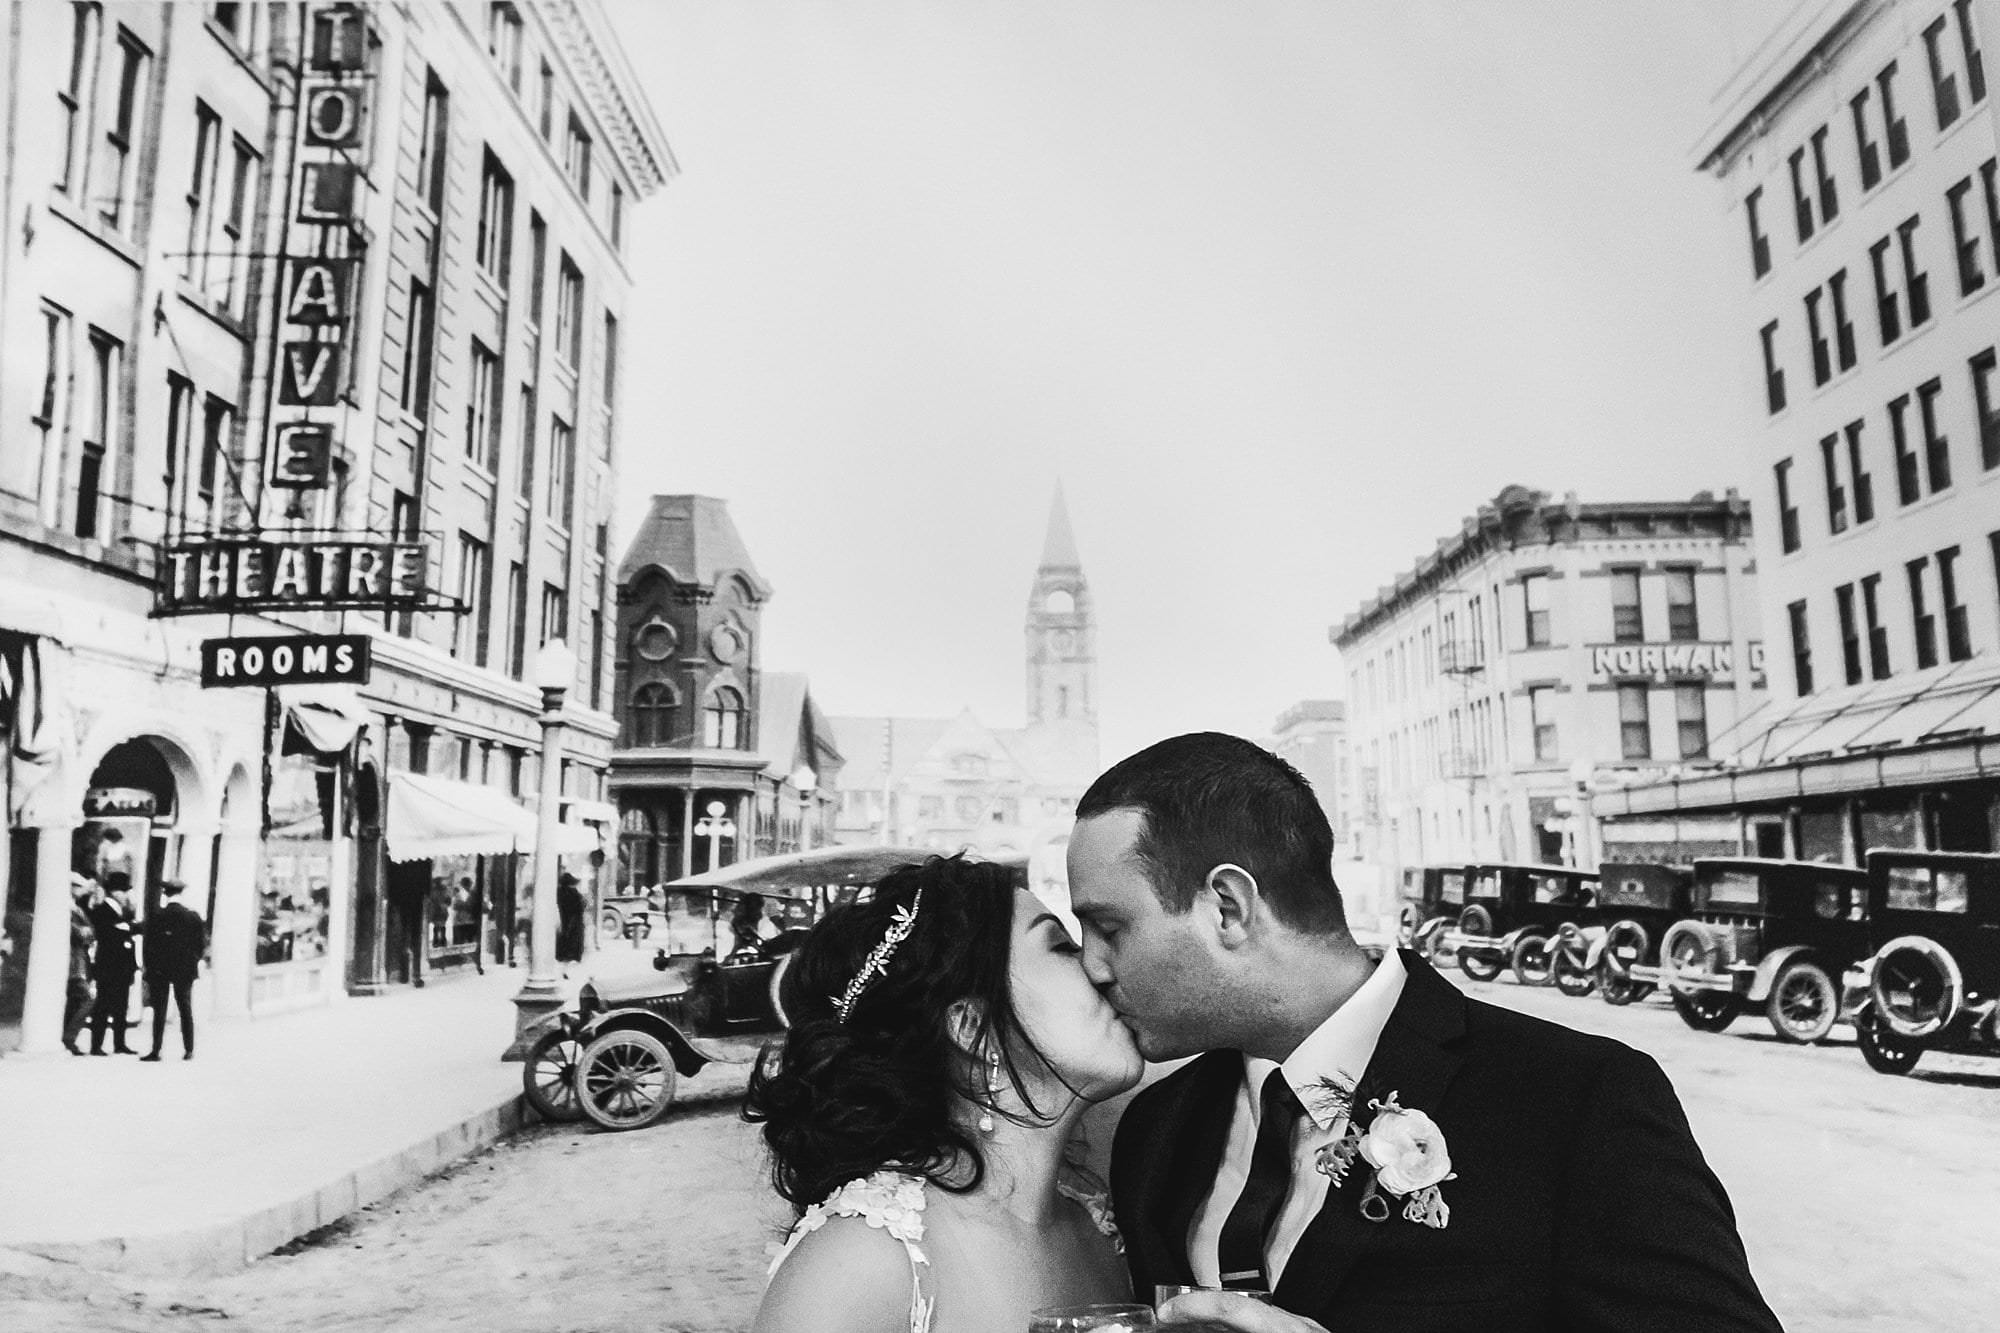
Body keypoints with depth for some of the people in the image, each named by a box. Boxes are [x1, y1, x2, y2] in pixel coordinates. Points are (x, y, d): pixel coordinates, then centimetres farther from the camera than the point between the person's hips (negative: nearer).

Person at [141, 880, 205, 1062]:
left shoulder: (157, 917, -8)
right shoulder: (193, 916, -3)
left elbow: (149, 945, -4)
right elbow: (200, 943, 1)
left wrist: (148, 968, 4)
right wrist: (195, 962, 13)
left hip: (159, 969, -2)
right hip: (185, 969, 2)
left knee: (159, 1011, 3)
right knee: (186, 1009, 8)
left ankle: (156, 1050, 1)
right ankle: (189, 1050, 9)